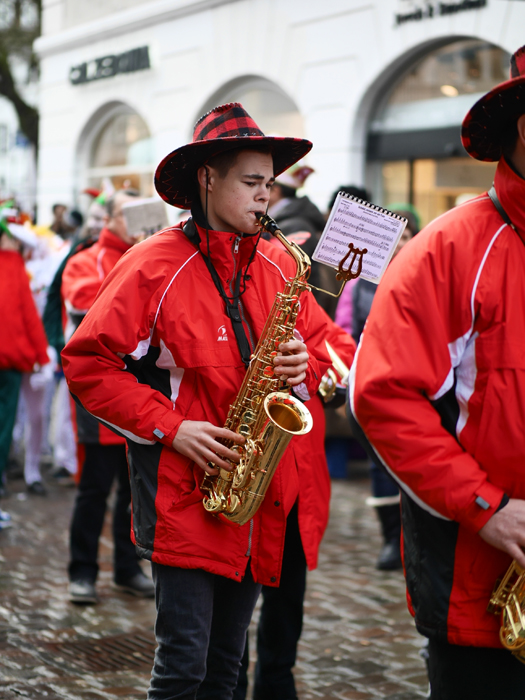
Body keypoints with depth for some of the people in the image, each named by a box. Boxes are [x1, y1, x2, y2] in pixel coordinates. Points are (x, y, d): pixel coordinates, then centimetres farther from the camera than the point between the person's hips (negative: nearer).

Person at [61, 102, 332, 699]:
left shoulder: (279, 267, 9)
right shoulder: (154, 266, -8)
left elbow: (325, 349, 18)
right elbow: (86, 363, -9)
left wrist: (303, 368, -6)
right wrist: (169, 427, -16)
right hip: (183, 492, -5)